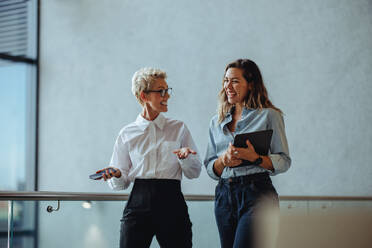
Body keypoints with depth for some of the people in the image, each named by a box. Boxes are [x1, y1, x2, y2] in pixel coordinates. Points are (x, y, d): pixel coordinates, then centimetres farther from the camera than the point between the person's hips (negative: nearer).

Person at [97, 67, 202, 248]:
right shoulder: (128, 134, 8)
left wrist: (185, 157, -12)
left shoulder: (179, 128, 10)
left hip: (171, 204, 0)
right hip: (138, 204, 0)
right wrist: (116, 175, -13)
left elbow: (195, 172, 8)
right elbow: (121, 183, 9)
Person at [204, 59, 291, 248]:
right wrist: (223, 160, -7)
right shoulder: (217, 122, 16)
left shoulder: (269, 115, 2)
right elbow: (209, 168, 15)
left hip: (257, 193, -5)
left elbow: (284, 161, -2)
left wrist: (255, 158, -19)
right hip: (224, 195, 5)